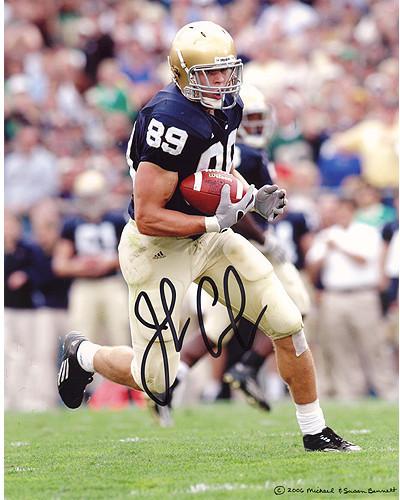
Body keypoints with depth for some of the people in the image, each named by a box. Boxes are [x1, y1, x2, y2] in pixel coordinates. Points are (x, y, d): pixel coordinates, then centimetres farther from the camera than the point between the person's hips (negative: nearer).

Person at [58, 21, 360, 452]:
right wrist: (214, 223, -28)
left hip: (209, 238, 8)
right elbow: (148, 217, -27)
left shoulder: (226, 107, -1)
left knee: (288, 326, 0)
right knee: (155, 380, 1)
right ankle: (83, 355, 32)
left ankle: (315, 433, 16)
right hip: (158, 249, -8)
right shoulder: (172, 122, -29)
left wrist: (253, 198, 0)